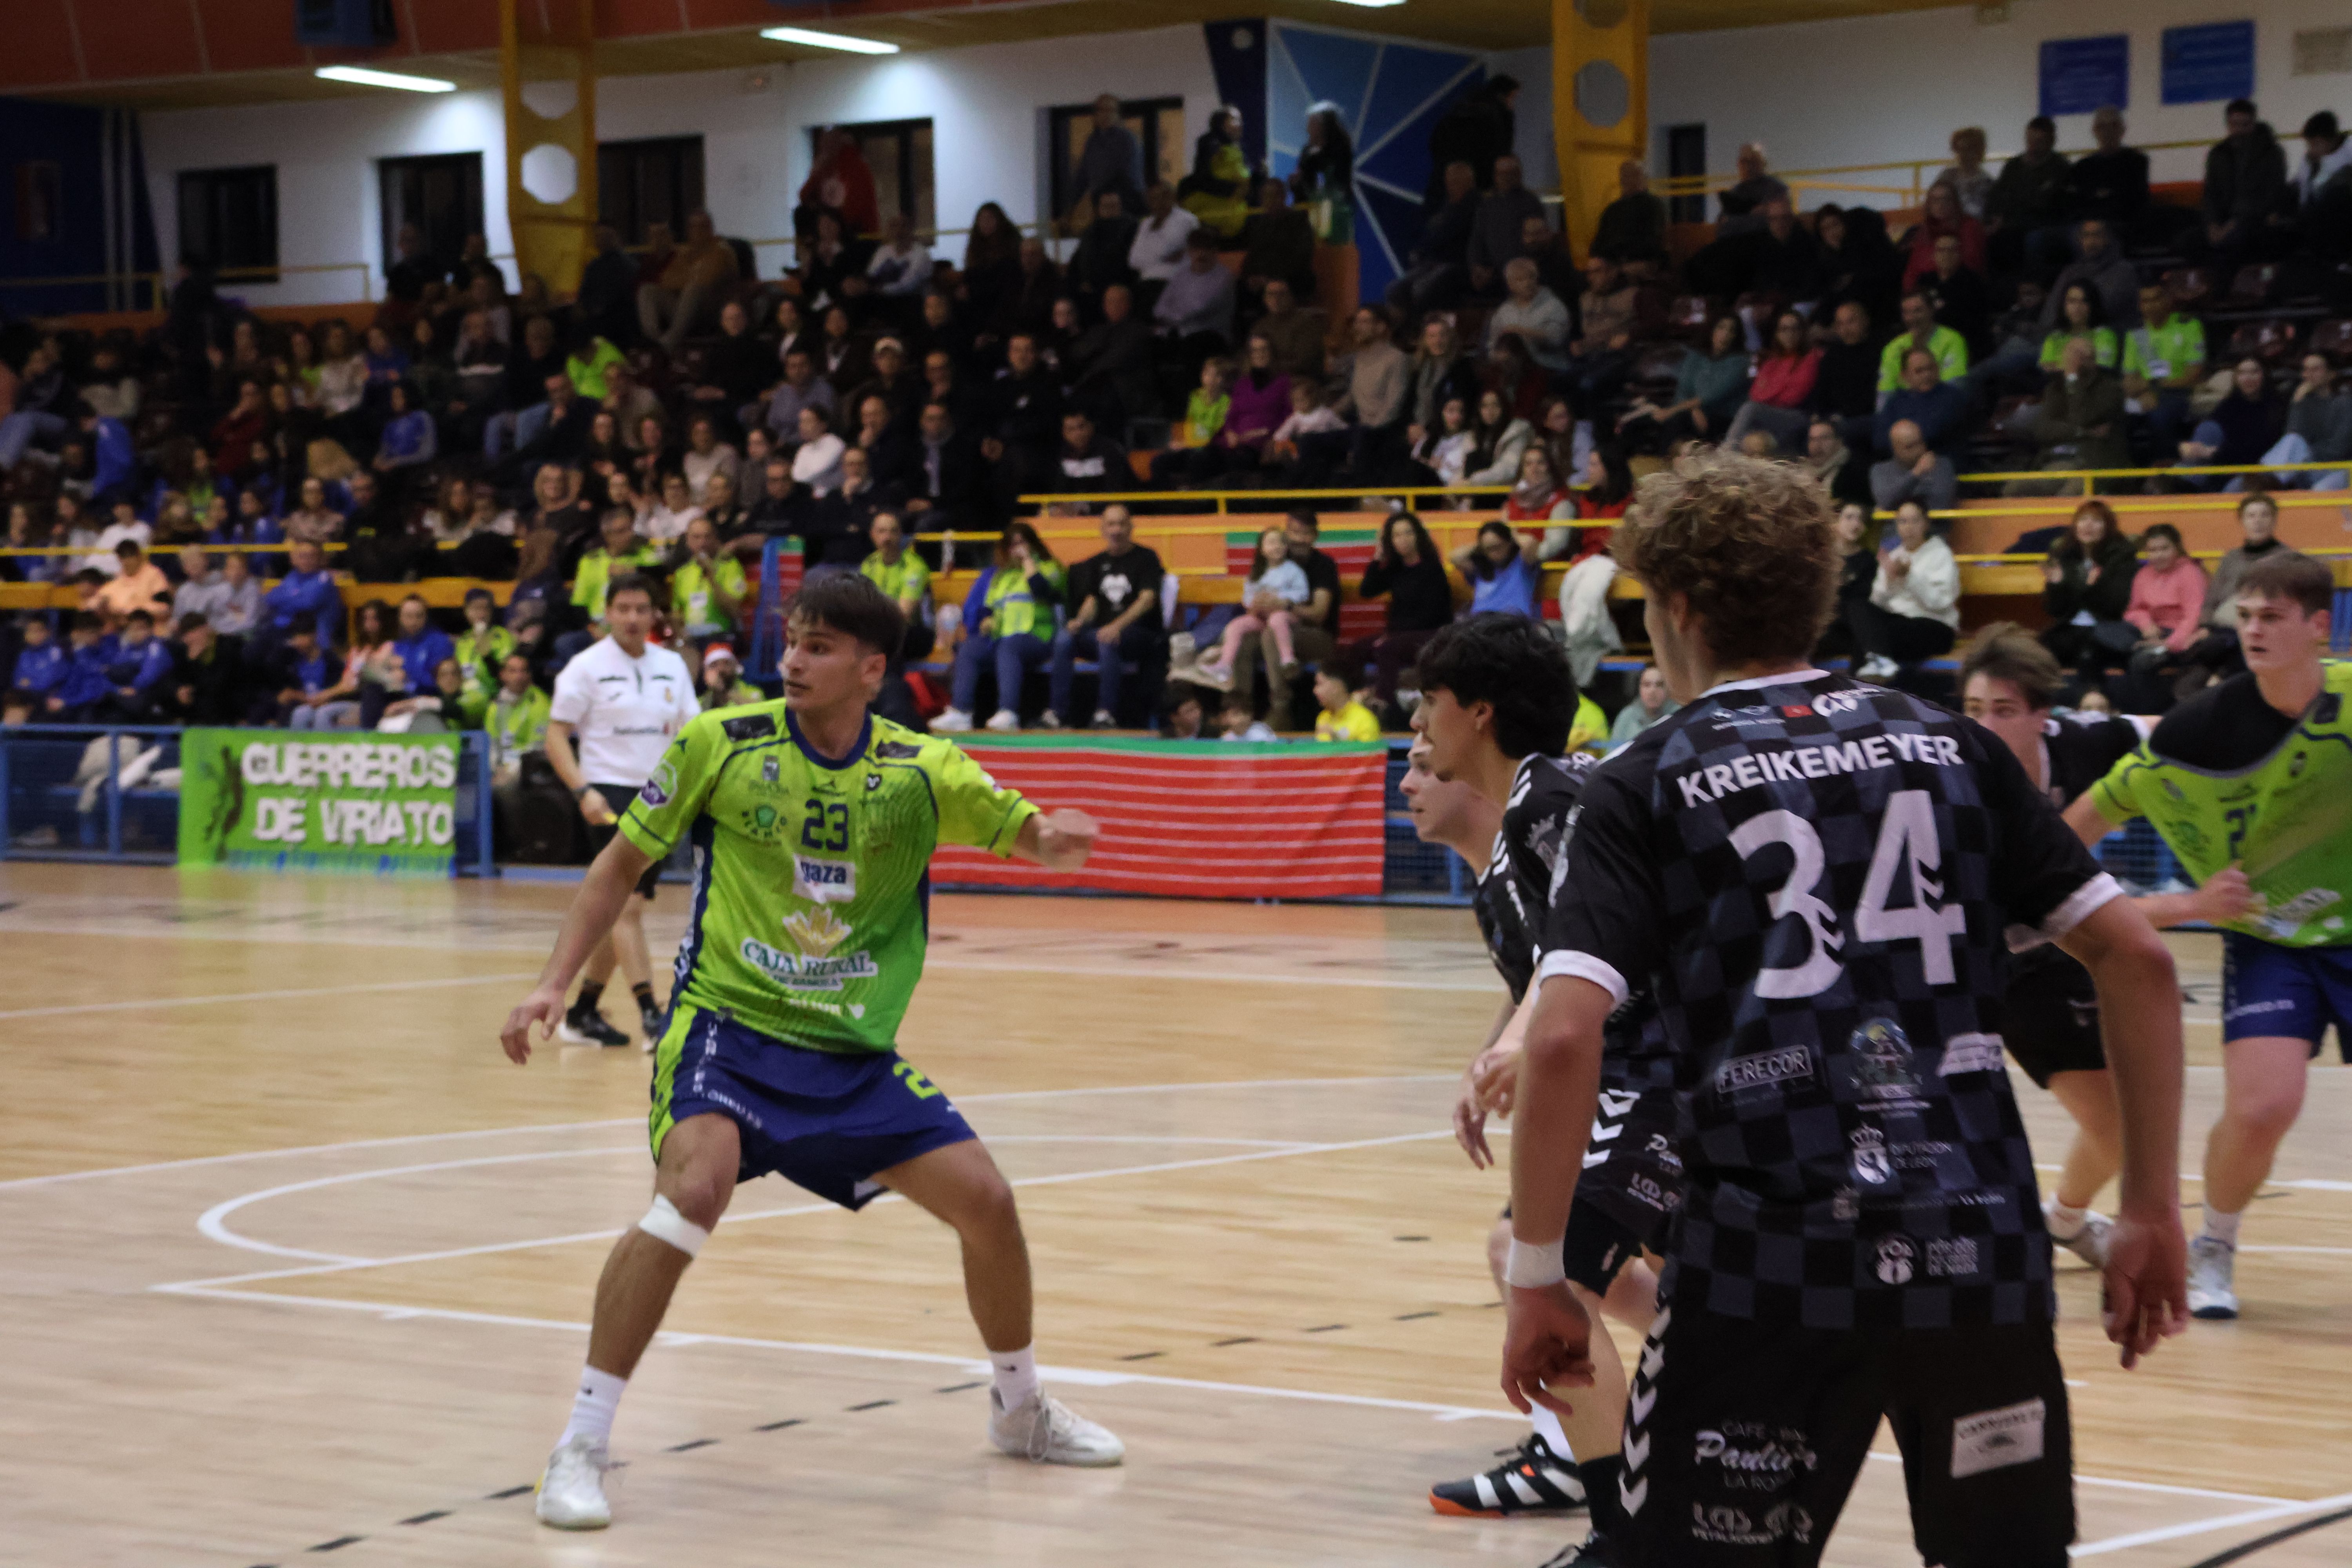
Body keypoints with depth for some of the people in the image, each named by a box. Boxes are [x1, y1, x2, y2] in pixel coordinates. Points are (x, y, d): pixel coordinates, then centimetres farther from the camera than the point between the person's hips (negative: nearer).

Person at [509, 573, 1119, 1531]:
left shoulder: (920, 769, -2)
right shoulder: (720, 744, -7)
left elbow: (1028, 837, 1)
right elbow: (621, 867, 2)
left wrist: (1054, 840, -24)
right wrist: (554, 984, -6)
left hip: (855, 1051, 3)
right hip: (728, 1022, -3)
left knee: (986, 1202, 0)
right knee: (697, 1183, -30)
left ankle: (1021, 1410, 28)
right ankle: (582, 1445, -22)